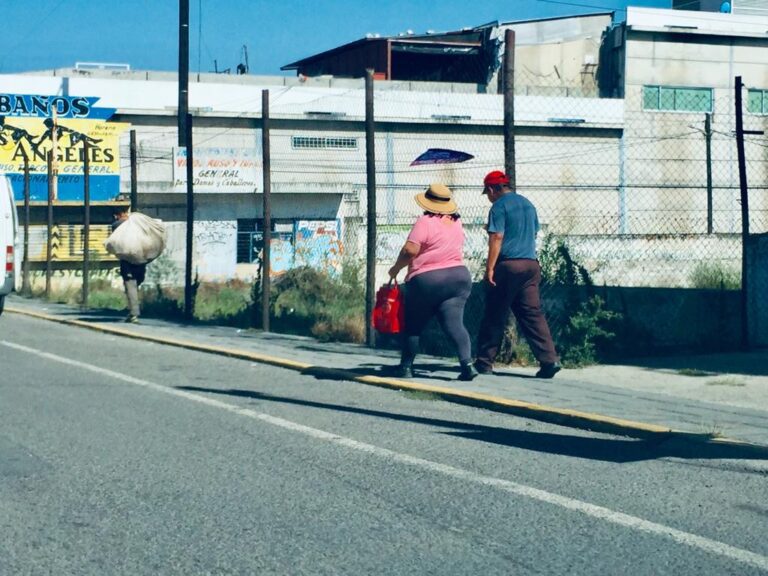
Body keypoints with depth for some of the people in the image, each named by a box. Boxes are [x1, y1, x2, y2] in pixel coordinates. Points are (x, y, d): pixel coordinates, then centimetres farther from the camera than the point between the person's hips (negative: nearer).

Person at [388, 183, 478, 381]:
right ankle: (467, 363, -22)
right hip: (459, 276, 5)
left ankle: (406, 366, 17)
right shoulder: (456, 222, 12)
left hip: (427, 280, -5)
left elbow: (410, 250, -16)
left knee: (413, 325, 10)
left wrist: (396, 268, -4)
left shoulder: (425, 222, -11)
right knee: (454, 324, -4)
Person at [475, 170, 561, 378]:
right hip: (531, 264, 6)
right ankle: (549, 360, -9)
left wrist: (489, 269, -14)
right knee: (533, 313, 3)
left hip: (508, 265, -6)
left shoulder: (499, 206, -6)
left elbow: (496, 238, -13)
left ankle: (484, 362, 8)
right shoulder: (527, 204, 16)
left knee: (495, 315, 2)